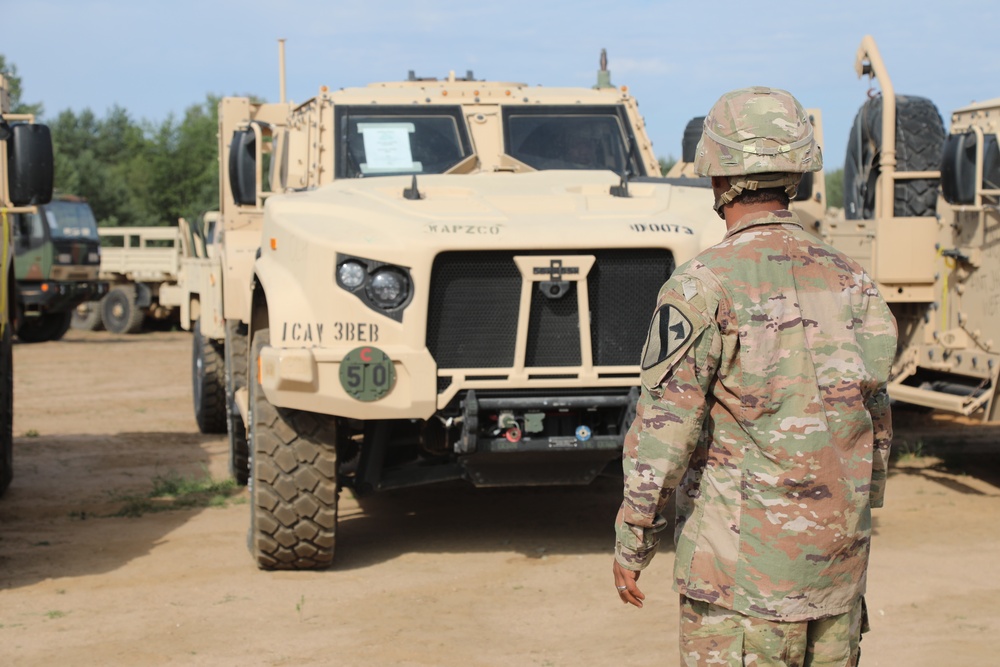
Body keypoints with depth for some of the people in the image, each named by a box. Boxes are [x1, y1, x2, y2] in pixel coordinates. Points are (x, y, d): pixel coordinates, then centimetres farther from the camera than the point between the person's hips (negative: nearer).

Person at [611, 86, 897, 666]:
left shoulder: (705, 287, -12)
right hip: (839, 564, 6)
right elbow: (878, 427, 13)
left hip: (745, 567, -6)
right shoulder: (851, 281, 6)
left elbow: (664, 431, -14)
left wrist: (631, 543, -5)